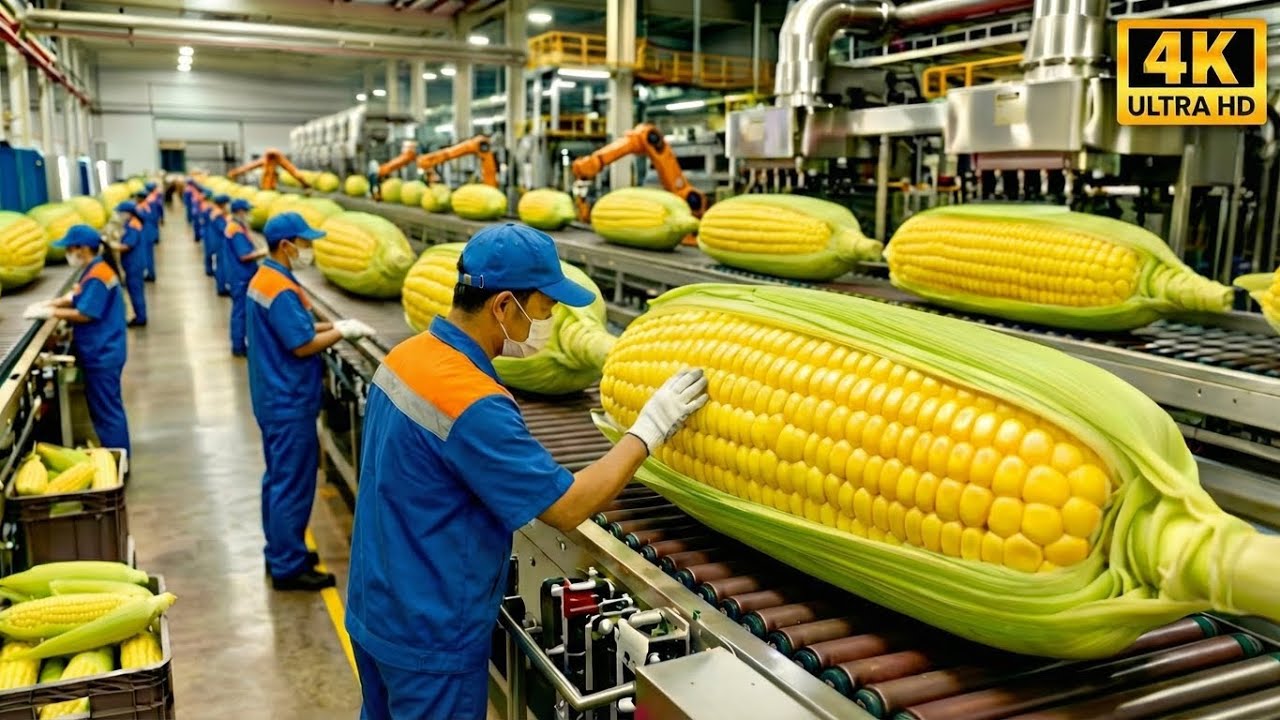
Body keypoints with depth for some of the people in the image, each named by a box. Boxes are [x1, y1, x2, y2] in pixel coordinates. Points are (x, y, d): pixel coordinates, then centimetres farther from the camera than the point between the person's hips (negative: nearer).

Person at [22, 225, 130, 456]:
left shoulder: (96, 277, -22)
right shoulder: (96, 269, 10)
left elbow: (85, 314, -23)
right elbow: (77, 297, 17)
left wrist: (50, 313, -16)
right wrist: (49, 304, 4)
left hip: (102, 354, -10)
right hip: (101, 351, 10)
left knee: (106, 409, -1)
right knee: (105, 406, 19)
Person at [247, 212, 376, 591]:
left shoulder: (264, 278, 10)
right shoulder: (281, 289, -22)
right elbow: (302, 345, -23)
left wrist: (333, 325, 7)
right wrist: (343, 332, -12)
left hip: (274, 398, 11)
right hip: (290, 402, -11)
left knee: (278, 478, 18)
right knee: (293, 485, -2)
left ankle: (279, 553, 30)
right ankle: (289, 568, 7)